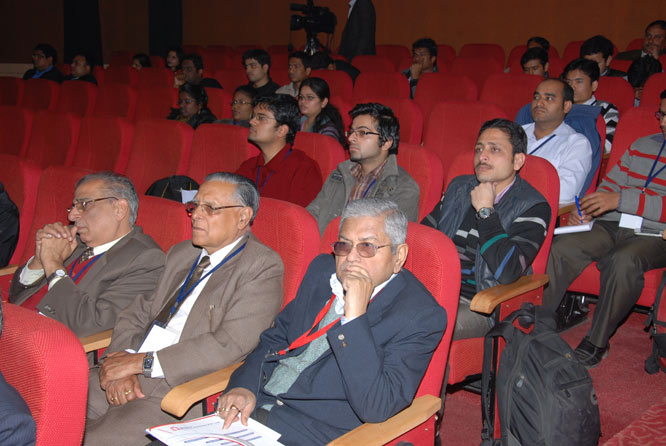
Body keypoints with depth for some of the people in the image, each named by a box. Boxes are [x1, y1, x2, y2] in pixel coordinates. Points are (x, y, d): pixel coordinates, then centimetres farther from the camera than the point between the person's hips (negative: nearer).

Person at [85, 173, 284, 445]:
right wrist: (122, 363, -5)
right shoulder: (181, 254, 19)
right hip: (128, 379, 7)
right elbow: (136, 315, 17)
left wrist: (142, 362, -14)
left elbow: (230, 345, -16)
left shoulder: (262, 267, -6)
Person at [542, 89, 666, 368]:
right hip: (611, 226, 5)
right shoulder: (642, 146, 21)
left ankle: (596, 343, -23)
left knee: (622, 260, -37)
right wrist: (587, 210, 4)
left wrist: (621, 200, -21)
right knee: (558, 249, -20)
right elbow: (610, 183, 24)